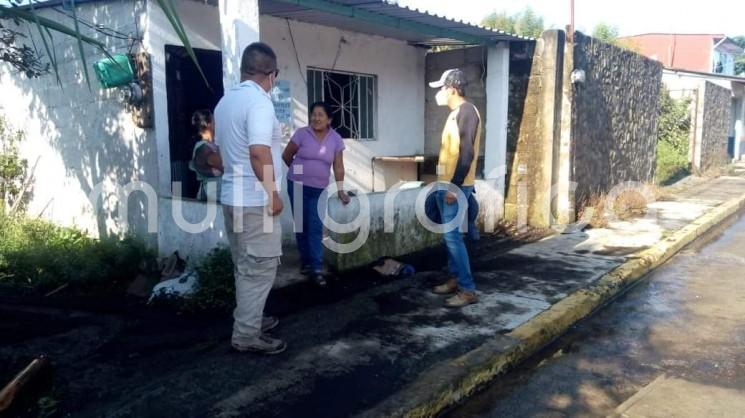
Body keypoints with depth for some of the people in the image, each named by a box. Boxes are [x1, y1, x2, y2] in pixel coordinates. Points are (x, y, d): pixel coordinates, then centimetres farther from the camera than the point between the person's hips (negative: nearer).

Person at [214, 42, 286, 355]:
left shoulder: (225, 101, 13)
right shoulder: (259, 101, -16)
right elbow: (258, 151, -26)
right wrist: (273, 193, -18)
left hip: (233, 196, 9)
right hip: (255, 200, -9)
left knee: (245, 267, 19)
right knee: (259, 269, -1)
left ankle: (248, 320, 31)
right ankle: (247, 336, 6)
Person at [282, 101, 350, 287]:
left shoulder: (335, 139, -4)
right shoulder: (302, 134, -9)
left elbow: (338, 167, -2)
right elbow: (286, 156, 1)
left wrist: (341, 191, -5)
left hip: (319, 189, 1)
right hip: (297, 186, 0)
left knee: (315, 228, -5)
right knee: (302, 225, 8)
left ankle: (317, 269, -4)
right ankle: (306, 261, 23)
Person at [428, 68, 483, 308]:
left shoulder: (467, 111, -15)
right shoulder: (455, 114, 16)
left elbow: (467, 153, -21)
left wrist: (455, 187, -23)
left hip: (456, 187, -10)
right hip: (446, 185, 10)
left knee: (452, 236, -10)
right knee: (449, 235, 14)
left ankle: (468, 290, -4)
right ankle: (455, 280, 25)